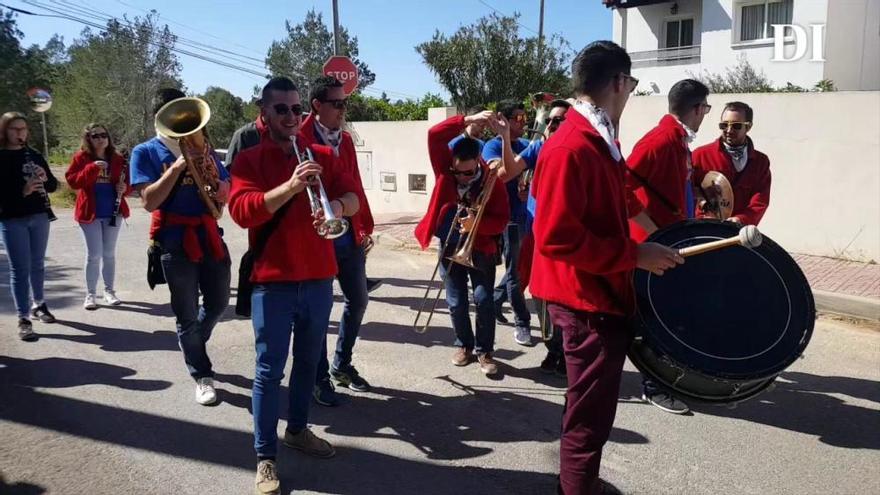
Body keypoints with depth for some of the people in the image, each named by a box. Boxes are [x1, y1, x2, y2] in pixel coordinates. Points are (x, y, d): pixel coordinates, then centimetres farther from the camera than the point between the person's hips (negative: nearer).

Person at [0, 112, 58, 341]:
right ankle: (23, 320, -1)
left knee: (38, 264, 16)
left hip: (39, 216, 4)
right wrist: (22, 191, -27)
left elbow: (53, 185, 11)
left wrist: (45, 178, -10)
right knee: (20, 269, -4)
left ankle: (38, 304, 33)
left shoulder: (34, 155, 9)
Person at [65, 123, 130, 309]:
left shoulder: (117, 159, 6)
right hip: (90, 212, -3)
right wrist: (92, 168, -23)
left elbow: (127, 181, 13)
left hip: (113, 212, 3)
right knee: (94, 255, -4)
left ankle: (109, 291, 20)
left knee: (109, 254, 11)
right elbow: (72, 180, -12)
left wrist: (124, 187, -10)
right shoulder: (81, 157, -2)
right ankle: (90, 294, 6)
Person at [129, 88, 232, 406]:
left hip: (210, 236, 4)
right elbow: (149, 202, -12)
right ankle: (202, 376, 19)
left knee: (218, 304, 14)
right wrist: (177, 168, -20)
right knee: (187, 315, 4)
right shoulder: (146, 152, -1)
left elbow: (226, 193, 10)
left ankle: (193, 347, 42)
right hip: (175, 240, -4)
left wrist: (219, 189, -13)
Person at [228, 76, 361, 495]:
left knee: (309, 361, 15)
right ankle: (265, 456, 9)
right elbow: (242, 211, -16)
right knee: (269, 369, 0)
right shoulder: (248, 160, -2)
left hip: (319, 277, 4)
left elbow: (352, 198, 1)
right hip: (272, 280, -4)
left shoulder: (323, 155, 9)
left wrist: (334, 207, -23)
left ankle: (298, 429, 34)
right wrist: (291, 186, -28)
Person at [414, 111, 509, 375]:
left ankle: (484, 351, 8)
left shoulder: (492, 181, -12)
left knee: (483, 300, -8)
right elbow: (435, 135, -18)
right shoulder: (445, 170, -7)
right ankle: (464, 345, 25)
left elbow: (501, 220, -11)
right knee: (456, 303, 5)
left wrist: (476, 224, -29)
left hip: (480, 248, -2)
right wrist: (467, 120, -25)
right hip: (450, 248, 2)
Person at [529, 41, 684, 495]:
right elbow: (557, 236, -27)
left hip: (603, 293, 10)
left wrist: (637, 248, 8)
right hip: (587, 300, -10)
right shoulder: (570, 148, -21)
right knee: (589, 416, 3)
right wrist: (634, 254, -22)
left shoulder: (600, 142, 11)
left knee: (593, 408, 22)